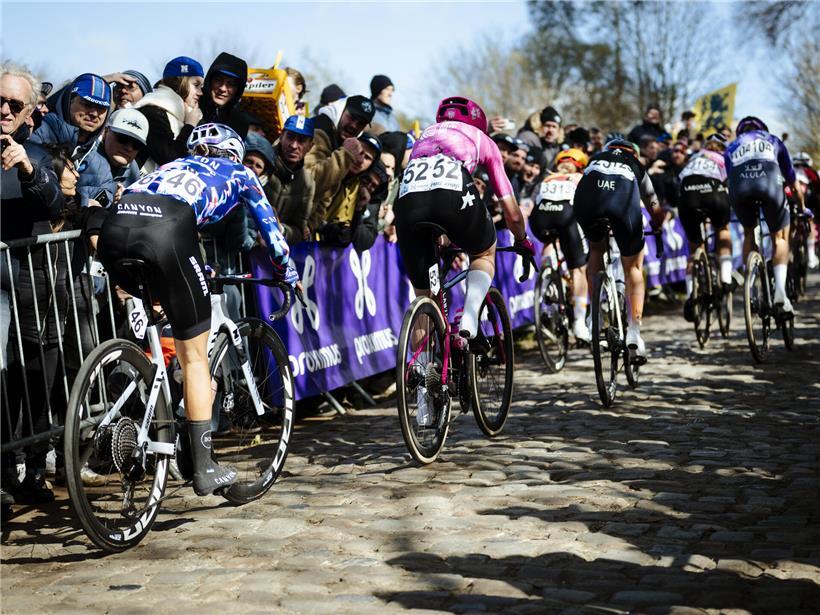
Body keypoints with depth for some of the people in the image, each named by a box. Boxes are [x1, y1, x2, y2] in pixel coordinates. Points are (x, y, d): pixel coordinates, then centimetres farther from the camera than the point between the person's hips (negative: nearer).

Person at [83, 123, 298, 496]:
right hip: (166, 231, -4)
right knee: (195, 357, 6)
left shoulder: (173, 166, 41)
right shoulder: (238, 173, 32)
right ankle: (205, 470, 10)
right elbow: (270, 229, 38)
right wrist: (288, 275, 54)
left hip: (115, 226, 4)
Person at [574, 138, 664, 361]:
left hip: (588, 195, 1)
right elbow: (656, 210, 48)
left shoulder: (595, 159, 42)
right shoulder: (636, 167, 40)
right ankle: (634, 332, 3)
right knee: (633, 267, 17)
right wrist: (657, 229, 69)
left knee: (596, 250, 31)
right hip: (624, 200, -1)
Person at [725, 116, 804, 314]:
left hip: (739, 186, 1)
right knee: (780, 237, 17)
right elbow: (792, 182, 43)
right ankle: (780, 289, -3)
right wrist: (802, 208, 58)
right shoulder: (773, 141, 37)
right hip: (769, 182, -1)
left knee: (749, 234, 25)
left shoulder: (732, 147, 37)